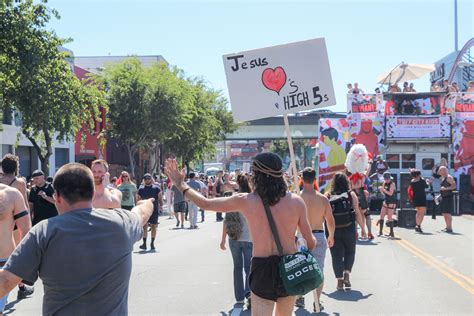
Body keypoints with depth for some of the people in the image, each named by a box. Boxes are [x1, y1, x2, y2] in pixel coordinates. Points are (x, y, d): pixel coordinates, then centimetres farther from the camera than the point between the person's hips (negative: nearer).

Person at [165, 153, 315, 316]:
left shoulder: (245, 201, -7)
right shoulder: (297, 201, -7)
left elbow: (205, 203, 4)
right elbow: (311, 242, -2)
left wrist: (181, 184, 18)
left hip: (262, 269, -2)